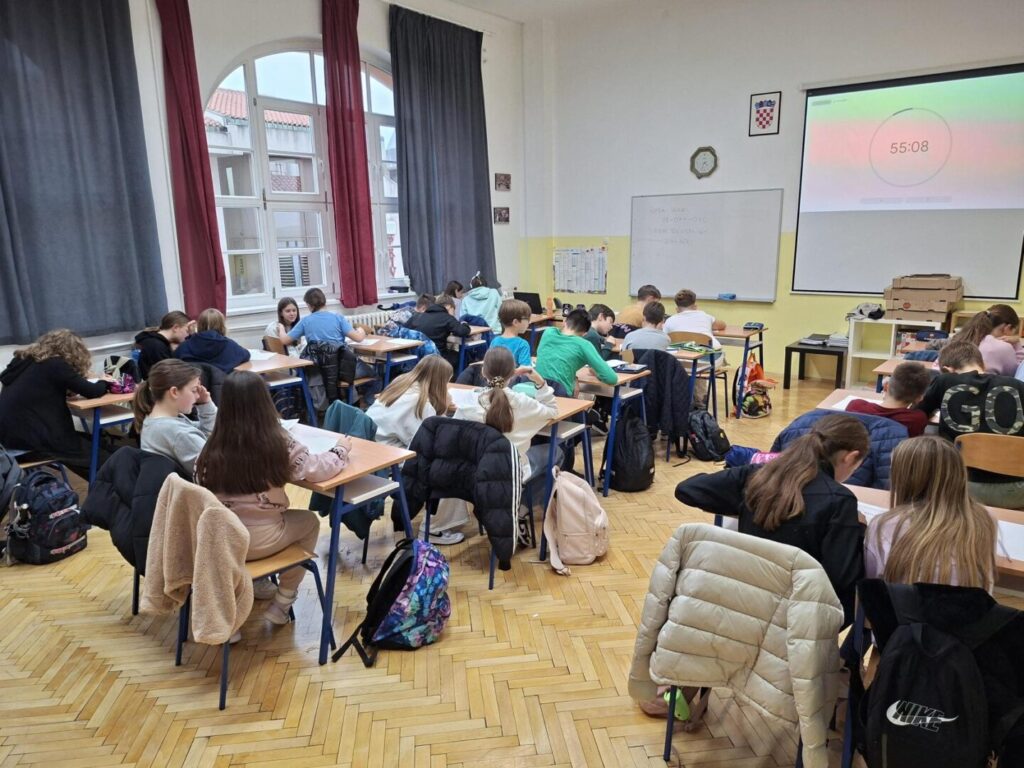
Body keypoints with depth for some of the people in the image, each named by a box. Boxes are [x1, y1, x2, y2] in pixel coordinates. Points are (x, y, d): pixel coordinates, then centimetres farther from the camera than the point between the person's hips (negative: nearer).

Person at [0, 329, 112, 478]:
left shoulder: (26, 360, 11)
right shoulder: (55, 365, -13)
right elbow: (92, 391, -11)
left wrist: (66, 387, 11)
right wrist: (103, 382, 8)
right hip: (29, 435, -9)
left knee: (88, 440, 19)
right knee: (101, 459, 2)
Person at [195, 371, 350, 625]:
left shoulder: (214, 447, -8)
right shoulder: (278, 443, -18)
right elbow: (318, 470, -12)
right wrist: (341, 449, 7)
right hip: (258, 540, -4)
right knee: (310, 521, 24)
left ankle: (257, 583, 38)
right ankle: (281, 605, 26)